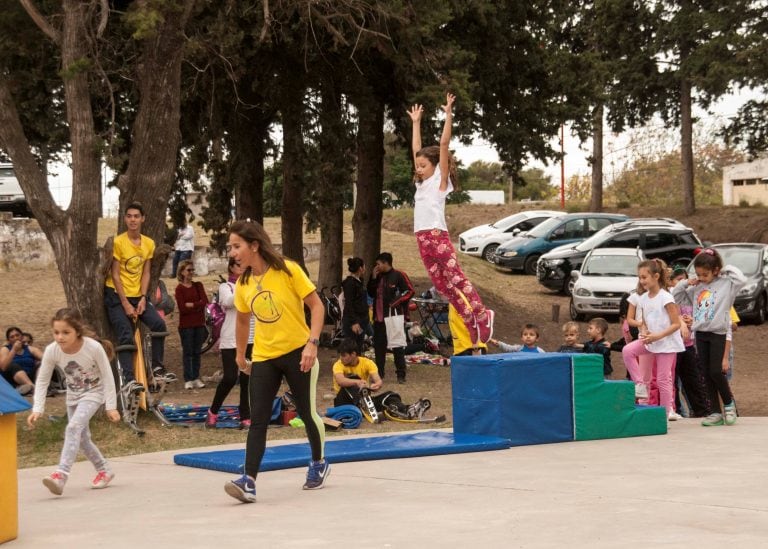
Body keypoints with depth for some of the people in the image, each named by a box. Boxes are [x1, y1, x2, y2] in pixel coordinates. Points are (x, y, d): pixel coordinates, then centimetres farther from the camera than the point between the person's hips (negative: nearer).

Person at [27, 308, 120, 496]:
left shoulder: (94, 347, -29)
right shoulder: (52, 351, -21)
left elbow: (107, 376, -17)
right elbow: (42, 381, -10)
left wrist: (111, 406, -15)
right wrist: (37, 409, -18)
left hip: (94, 393, -5)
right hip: (73, 395, 5)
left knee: (74, 427, -26)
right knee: (81, 437, 12)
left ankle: (61, 474, -34)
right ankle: (103, 470, 34)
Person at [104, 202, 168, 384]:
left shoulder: (149, 244, 2)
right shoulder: (118, 242, -13)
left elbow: (146, 273, 3)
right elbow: (115, 275, -12)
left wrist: (143, 298, -10)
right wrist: (126, 304, -16)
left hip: (137, 295, 4)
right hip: (117, 295, -4)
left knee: (158, 323, -15)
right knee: (126, 337, -16)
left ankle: (157, 367, -4)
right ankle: (128, 379, -16)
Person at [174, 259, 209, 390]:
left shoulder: (198, 285, 9)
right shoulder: (179, 288, -5)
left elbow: (205, 301, -4)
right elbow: (182, 308, -14)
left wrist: (191, 305, -13)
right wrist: (197, 306, -9)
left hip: (199, 324, 4)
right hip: (186, 324, -4)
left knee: (197, 352, 8)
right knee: (187, 352, -1)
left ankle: (196, 378, 14)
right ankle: (188, 380, 2)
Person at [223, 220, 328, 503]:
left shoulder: (287, 270, -13)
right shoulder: (242, 284, 2)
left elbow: (317, 305, -10)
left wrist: (312, 343, -20)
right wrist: (240, 355, 23)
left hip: (297, 353, -3)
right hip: (264, 357, 4)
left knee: (307, 412, 8)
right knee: (258, 419, -8)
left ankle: (319, 464, 34)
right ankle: (249, 482, -15)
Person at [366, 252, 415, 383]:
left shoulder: (398, 275, -6)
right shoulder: (378, 277, 15)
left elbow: (410, 291, -9)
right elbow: (371, 293, 15)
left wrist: (396, 302, -13)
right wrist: (373, 278, 3)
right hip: (379, 317, 7)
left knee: (397, 347, -4)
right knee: (379, 346, 10)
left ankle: (401, 374, -1)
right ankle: (379, 372, 19)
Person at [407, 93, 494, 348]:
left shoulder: (440, 179, 1)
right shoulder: (422, 182, 19)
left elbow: (444, 144, -5)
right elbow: (416, 149, 26)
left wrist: (448, 114, -6)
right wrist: (416, 122, 31)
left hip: (438, 237, -7)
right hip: (422, 239, 7)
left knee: (456, 279, -13)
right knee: (442, 285, 4)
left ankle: (482, 314, -13)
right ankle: (470, 322, 7)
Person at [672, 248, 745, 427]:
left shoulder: (725, 284, -4)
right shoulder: (696, 287, 9)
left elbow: (742, 280, -23)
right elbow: (674, 293, 17)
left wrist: (728, 269, -9)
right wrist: (686, 283, 2)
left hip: (717, 333, -5)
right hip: (700, 333, 5)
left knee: (716, 372, -10)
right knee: (707, 375, 5)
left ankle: (729, 403, 15)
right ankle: (716, 413, 10)